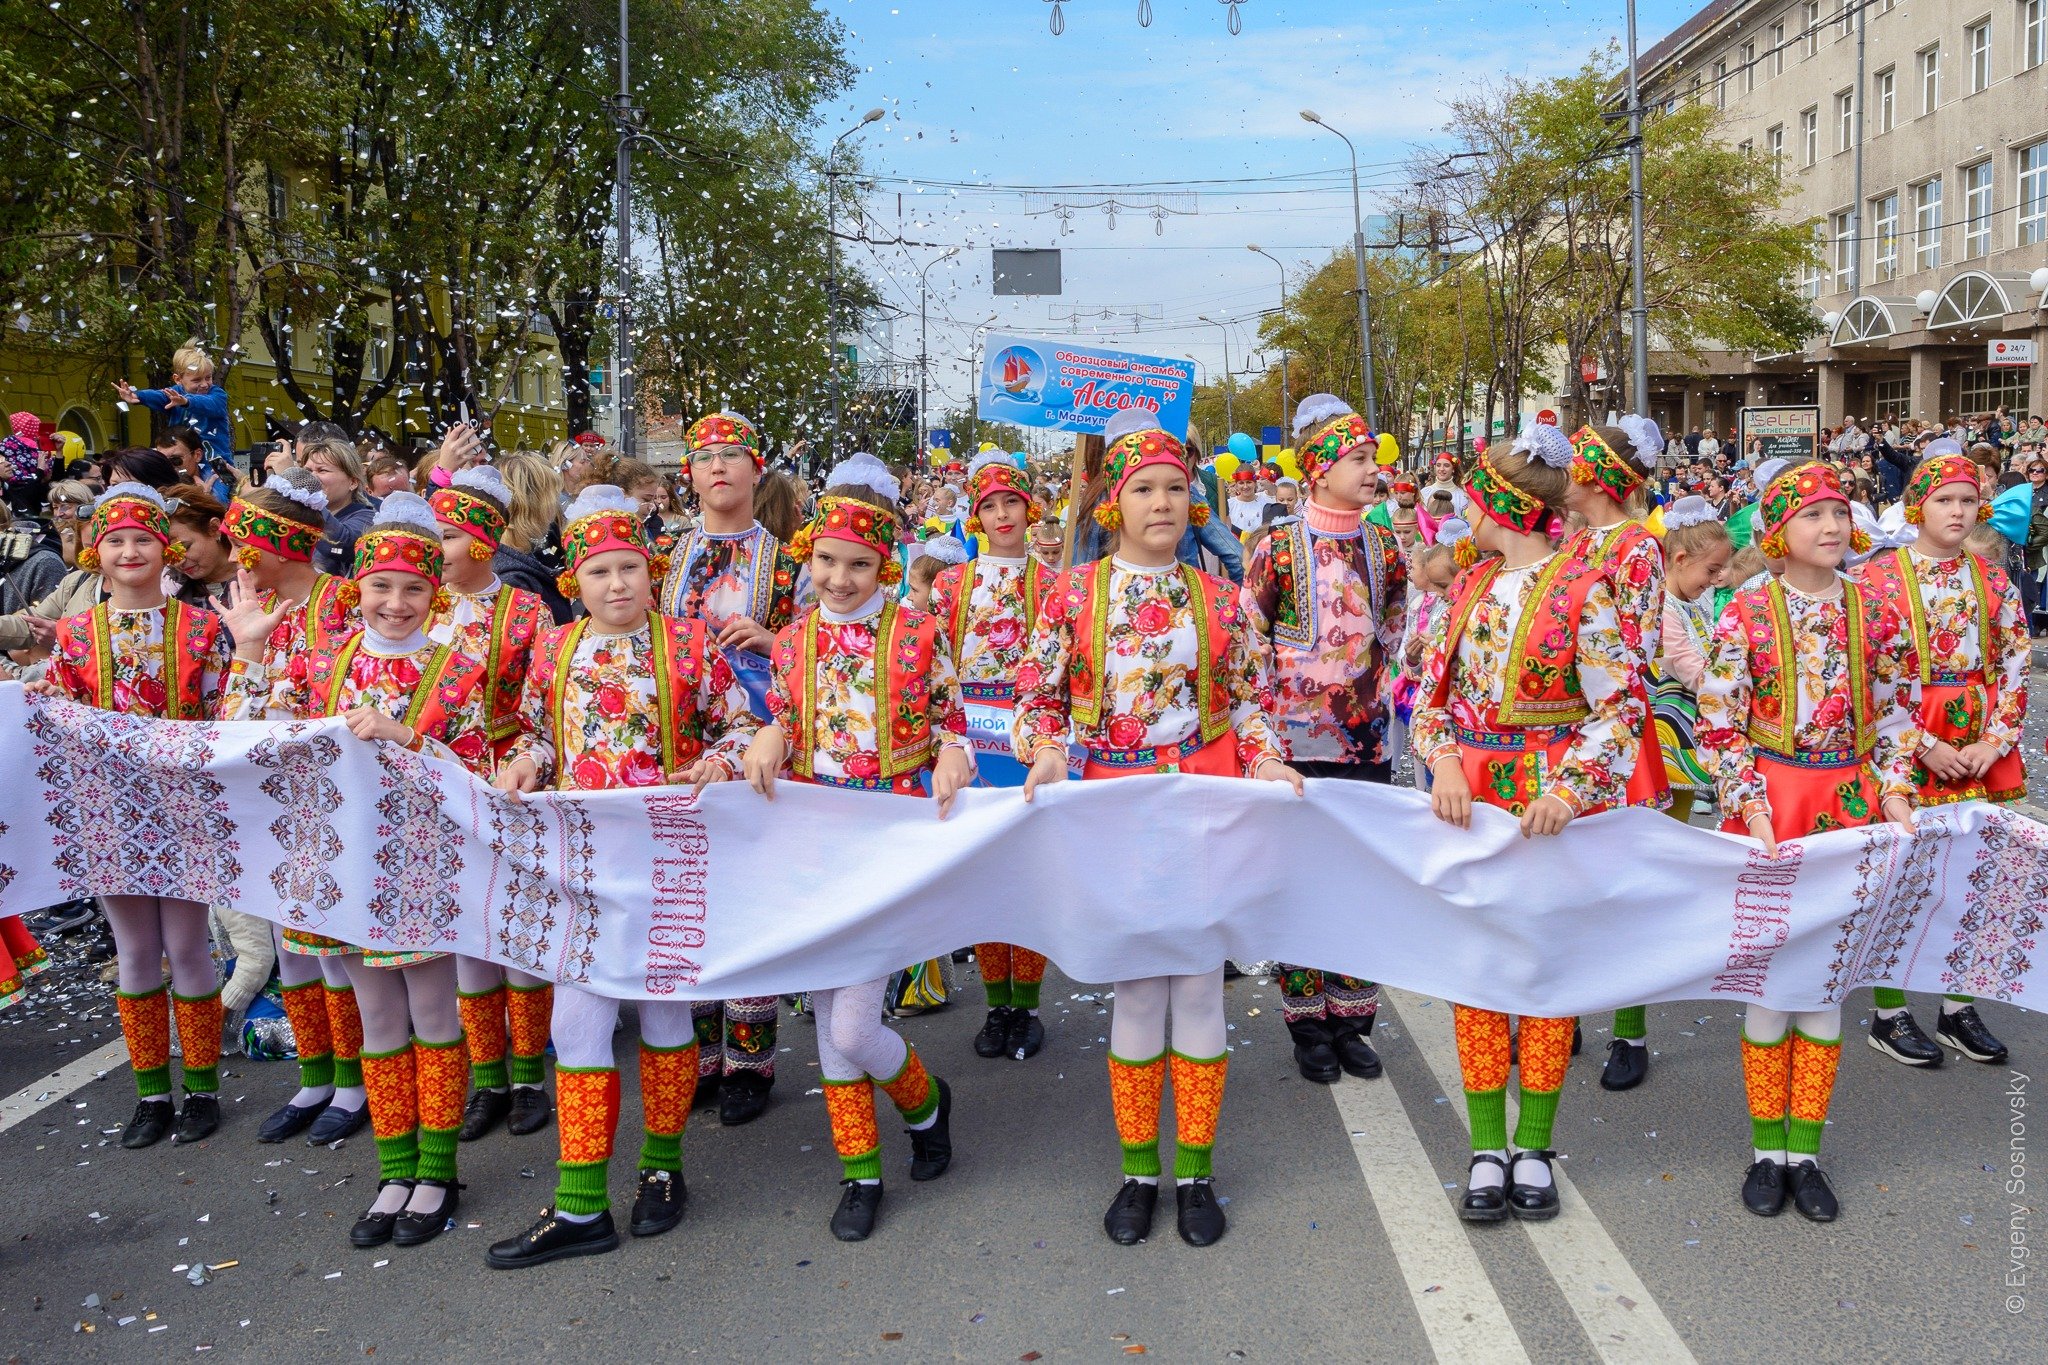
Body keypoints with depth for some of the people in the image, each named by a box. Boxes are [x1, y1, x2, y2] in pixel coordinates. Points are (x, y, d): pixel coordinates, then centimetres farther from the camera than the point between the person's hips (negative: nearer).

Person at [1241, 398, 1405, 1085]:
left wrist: (1367, 681, 12)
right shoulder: (1280, 547, -7)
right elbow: (1247, 640, -1)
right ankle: (1308, 1026, 15)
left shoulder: (1384, 547, 5)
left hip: (1367, 737, 4)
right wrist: (1282, 698, -2)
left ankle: (1351, 1020, 21)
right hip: (1300, 739, -4)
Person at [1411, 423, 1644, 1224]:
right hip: (1470, 797, 5)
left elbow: (1620, 708, -11)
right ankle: (1487, 1149, 16)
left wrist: (1569, 791, -22)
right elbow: (1433, 686, 8)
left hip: (1552, 801, -5)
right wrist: (1443, 762, -10)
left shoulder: (1583, 590, -9)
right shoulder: (1470, 585, 8)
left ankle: (1534, 1148, 19)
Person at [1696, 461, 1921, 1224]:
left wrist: (1896, 797, -3)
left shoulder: (1871, 613, 4)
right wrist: (1754, 812, -16)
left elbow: (1892, 717, 9)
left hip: (1848, 807, 3)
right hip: (1768, 806, -3)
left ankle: (1805, 1150, 21)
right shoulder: (1747, 615, -7)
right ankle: (1768, 1150, 18)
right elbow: (1719, 729, -8)